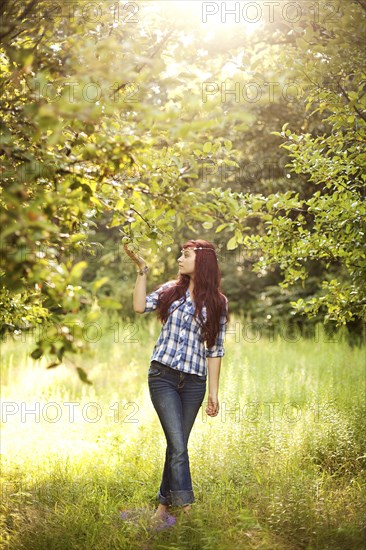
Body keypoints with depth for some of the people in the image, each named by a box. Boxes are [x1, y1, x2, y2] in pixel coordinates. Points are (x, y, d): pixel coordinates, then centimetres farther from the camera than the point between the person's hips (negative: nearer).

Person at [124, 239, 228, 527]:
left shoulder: (217, 302, 5)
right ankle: (187, 509, -7)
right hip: (163, 376, -1)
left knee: (177, 444, 8)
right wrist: (142, 269, -7)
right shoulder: (172, 290, 8)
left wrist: (214, 391, 3)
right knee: (178, 446, -10)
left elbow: (215, 350, 5)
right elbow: (140, 306, -7)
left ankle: (164, 503, 24)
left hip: (194, 381, 1)